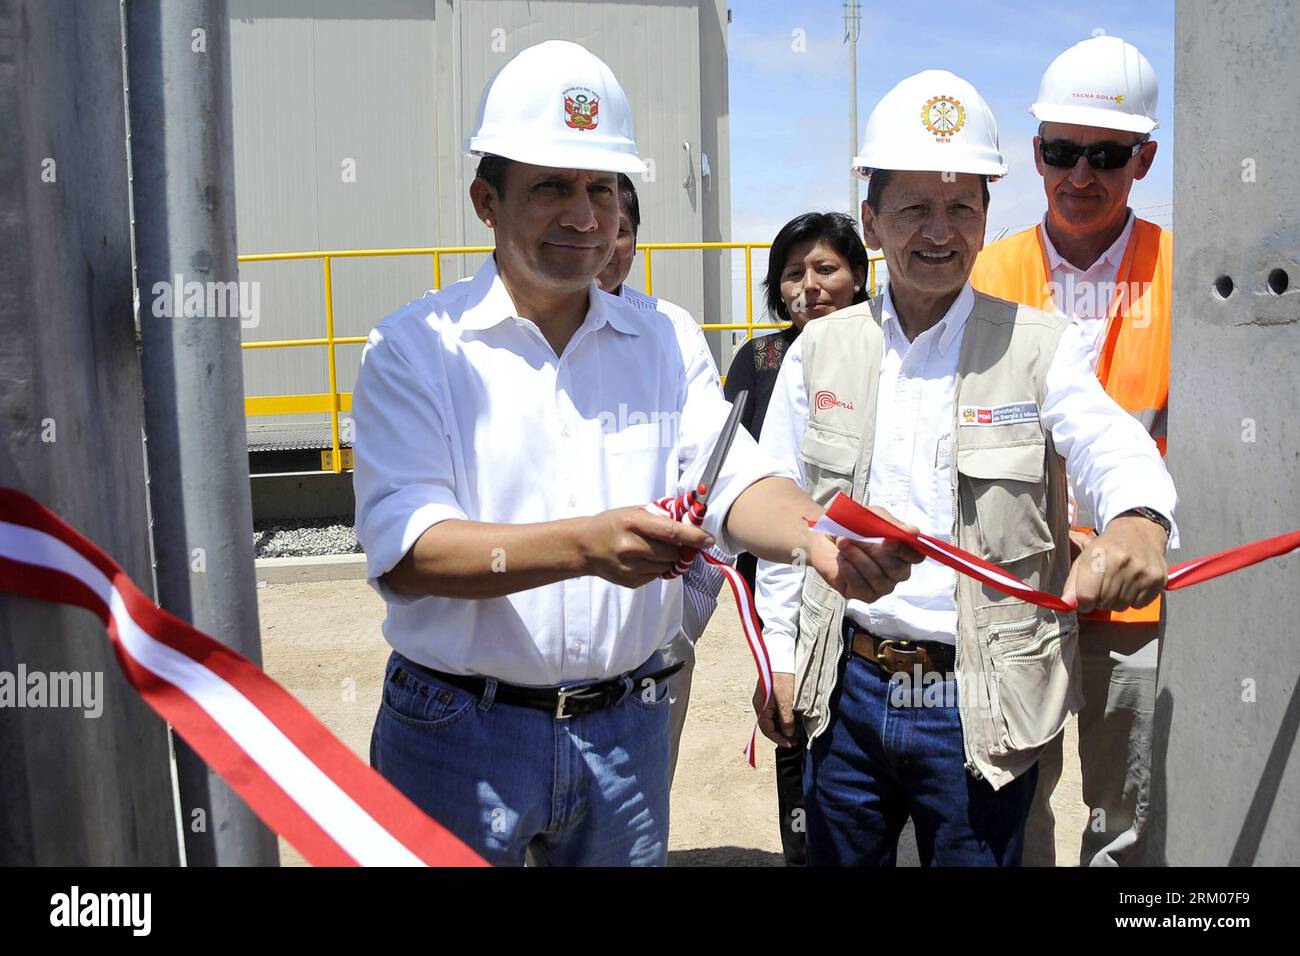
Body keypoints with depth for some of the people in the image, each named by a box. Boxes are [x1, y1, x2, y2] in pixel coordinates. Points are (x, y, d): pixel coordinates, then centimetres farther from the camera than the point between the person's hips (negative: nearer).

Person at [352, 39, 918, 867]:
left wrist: (818, 540, -29)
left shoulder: (663, 345, 6)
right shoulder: (414, 350, -7)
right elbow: (406, 550, -19)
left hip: (626, 728, 4)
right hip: (461, 731, -3)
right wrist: (586, 545, -33)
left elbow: (736, 480, -7)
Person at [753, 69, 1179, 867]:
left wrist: (1139, 521, -43)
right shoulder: (821, 349, 3)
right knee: (838, 856, 18)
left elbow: (1115, 450, -20)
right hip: (847, 689, 3)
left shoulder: (1042, 347, -4)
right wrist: (782, 654, 7)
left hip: (982, 703, -2)